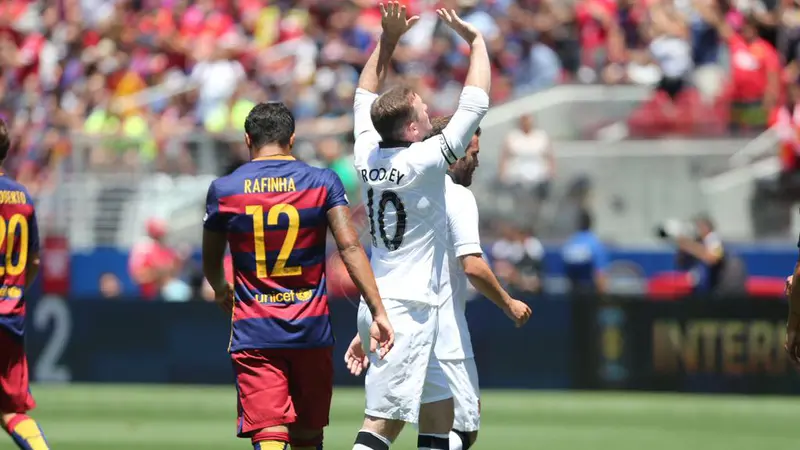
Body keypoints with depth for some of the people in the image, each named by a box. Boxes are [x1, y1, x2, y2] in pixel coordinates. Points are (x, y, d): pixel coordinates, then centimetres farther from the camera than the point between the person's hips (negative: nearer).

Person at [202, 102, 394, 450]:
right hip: (311, 330, 1)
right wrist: (378, 312, -11)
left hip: (253, 333, -1)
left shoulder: (222, 190, 1)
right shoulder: (323, 182, 0)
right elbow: (350, 246, -10)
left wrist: (221, 290, 36)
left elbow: (211, 262, 13)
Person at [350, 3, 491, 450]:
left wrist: (389, 37, 20)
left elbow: (365, 98, 22)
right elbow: (475, 105, -11)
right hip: (408, 311, -9)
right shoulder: (424, 161, -15)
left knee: (439, 407, 14)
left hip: (377, 306, 9)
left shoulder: (367, 154, 3)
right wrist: (476, 40, 0)